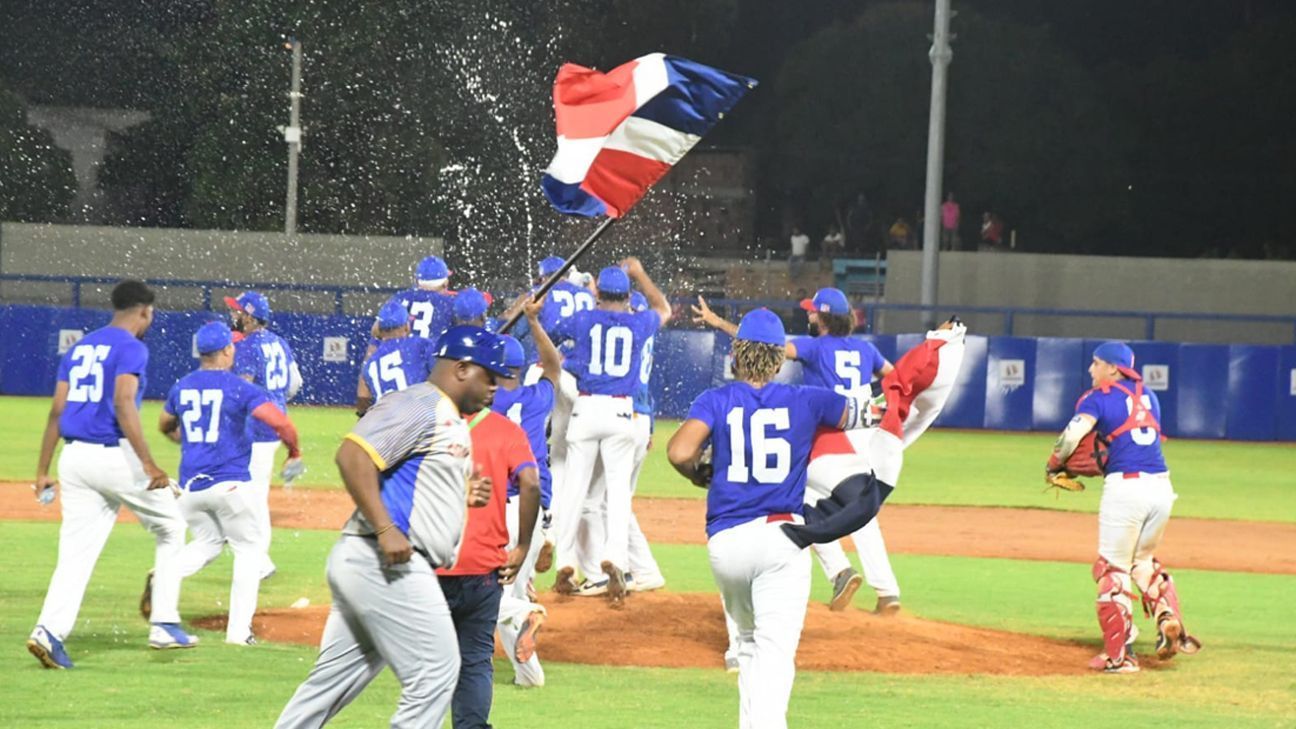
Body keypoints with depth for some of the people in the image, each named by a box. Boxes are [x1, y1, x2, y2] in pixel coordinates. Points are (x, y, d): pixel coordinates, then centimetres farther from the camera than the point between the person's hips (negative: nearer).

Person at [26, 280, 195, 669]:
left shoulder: (79, 348, 16)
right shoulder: (131, 348, -6)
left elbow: (57, 411, 13)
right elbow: (123, 404, -20)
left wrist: (42, 471, 15)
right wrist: (148, 464, -24)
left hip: (74, 459, 6)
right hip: (115, 456, -6)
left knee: (76, 552, 3)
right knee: (171, 528, 13)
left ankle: (50, 630, -17)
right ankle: (163, 624, 11)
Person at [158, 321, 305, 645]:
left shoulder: (181, 387, 9)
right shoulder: (240, 388, -7)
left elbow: (165, 426, 27)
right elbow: (281, 422, -17)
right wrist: (294, 453, 0)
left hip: (190, 485, 5)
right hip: (229, 482, -5)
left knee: (207, 542, 24)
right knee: (249, 546, 10)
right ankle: (239, 629, 2)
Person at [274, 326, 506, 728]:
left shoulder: (450, 421, 23)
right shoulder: (419, 404, -9)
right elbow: (353, 454, -20)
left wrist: (464, 496, 10)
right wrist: (385, 529, -25)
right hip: (386, 563, -10)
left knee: (333, 680, 11)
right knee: (435, 670, -8)